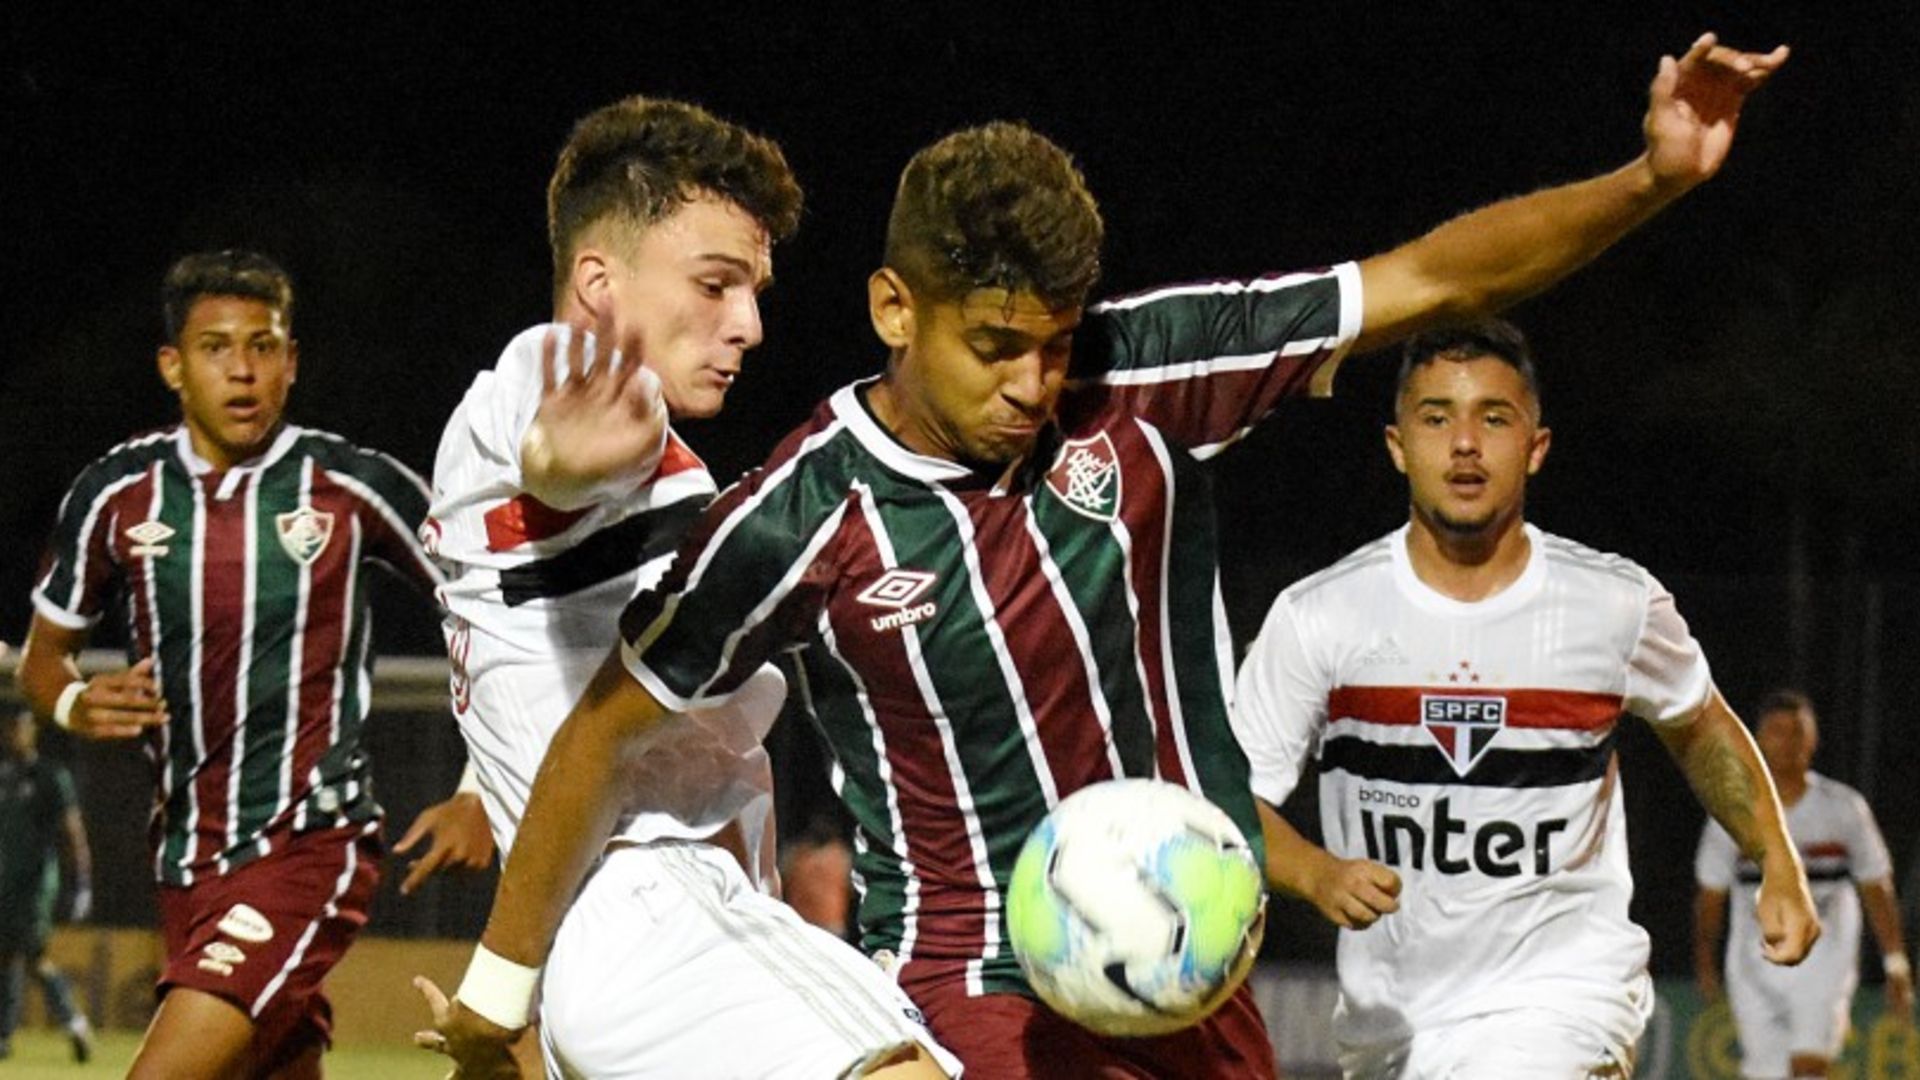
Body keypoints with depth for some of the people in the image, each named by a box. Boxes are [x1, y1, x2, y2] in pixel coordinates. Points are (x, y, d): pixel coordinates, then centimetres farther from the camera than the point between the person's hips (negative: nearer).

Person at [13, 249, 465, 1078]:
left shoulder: (355, 489, -5)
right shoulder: (115, 495, 3)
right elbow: (43, 656, 15)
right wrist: (75, 704, -8)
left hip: (309, 845, -5)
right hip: (188, 857, 5)